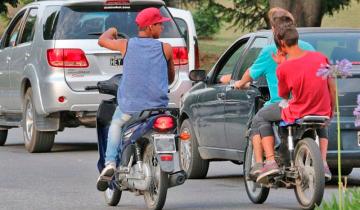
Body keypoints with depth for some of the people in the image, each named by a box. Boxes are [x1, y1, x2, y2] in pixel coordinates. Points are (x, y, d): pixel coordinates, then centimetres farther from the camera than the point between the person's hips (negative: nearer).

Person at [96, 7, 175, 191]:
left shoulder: (126, 45, 2)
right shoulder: (165, 49, 1)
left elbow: (102, 41, 23)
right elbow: (171, 77, 15)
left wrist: (111, 31, 45)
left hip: (129, 107, 1)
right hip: (157, 106, -1)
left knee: (116, 124, 30)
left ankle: (110, 163, 9)